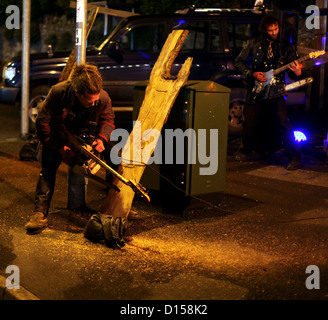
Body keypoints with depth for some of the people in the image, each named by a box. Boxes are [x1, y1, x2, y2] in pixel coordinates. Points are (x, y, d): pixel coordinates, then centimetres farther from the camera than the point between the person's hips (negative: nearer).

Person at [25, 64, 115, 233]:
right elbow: (42, 122, -21)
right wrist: (58, 148, -21)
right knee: (48, 169, -14)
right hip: (57, 137, -2)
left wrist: (101, 138, -20)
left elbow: (107, 118, -2)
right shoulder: (58, 92, -33)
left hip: (83, 137, 3)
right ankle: (40, 213, -19)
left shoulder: (103, 98, -25)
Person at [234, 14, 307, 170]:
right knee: (249, 122, 2)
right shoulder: (254, 43, 4)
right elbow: (239, 61, 9)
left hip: (276, 91, -1)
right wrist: (252, 74, -5)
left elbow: (293, 73, 4)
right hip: (256, 90, 1)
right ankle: (245, 151, 29)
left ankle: (294, 157, -5)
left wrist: (298, 73, -20)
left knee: (283, 122, -14)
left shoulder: (286, 46, 5)